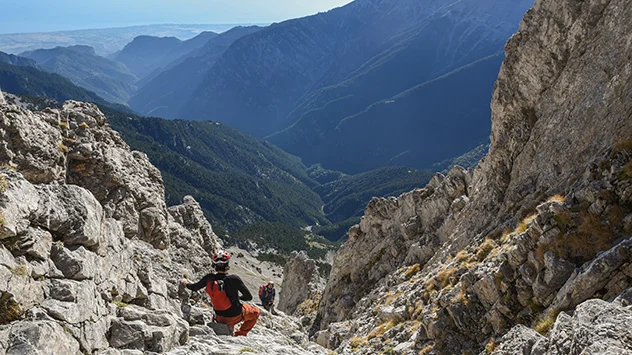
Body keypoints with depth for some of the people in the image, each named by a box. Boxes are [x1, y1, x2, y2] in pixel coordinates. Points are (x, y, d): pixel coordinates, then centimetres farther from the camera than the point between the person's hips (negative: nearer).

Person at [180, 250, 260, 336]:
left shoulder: (209, 279, -15)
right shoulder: (234, 279, -26)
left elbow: (194, 287, 4)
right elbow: (249, 297, -17)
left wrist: (185, 283, 25)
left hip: (220, 317, 4)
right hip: (236, 315, -4)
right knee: (256, 311, 21)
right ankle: (241, 332, 9)